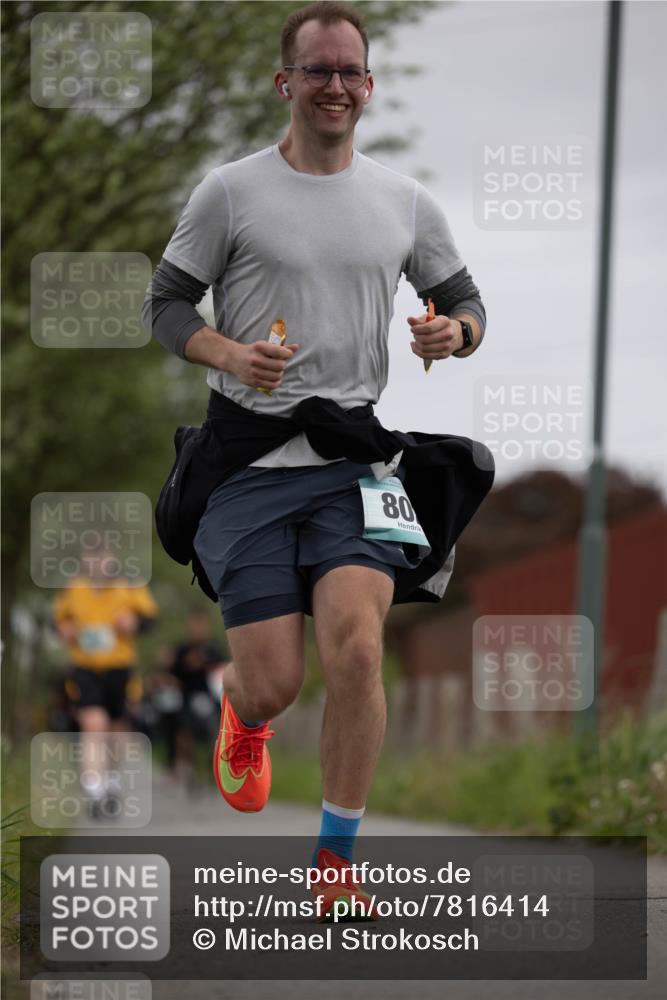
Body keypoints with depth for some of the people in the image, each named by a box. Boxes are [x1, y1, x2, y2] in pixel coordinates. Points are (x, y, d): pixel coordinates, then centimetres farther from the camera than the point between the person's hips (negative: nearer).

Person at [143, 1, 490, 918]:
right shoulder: (230, 193, 0)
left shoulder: (406, 202, 10)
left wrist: (455, 330, -5)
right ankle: (241, 715, 36)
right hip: (251, 458, -1)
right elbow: (164, 303, 4)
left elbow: (464, 300, 20)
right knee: (274, 684, -5)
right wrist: (229, 354, -16)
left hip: (358, 456, 2)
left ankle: (336, 862, -6)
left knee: (354, 646, -20)